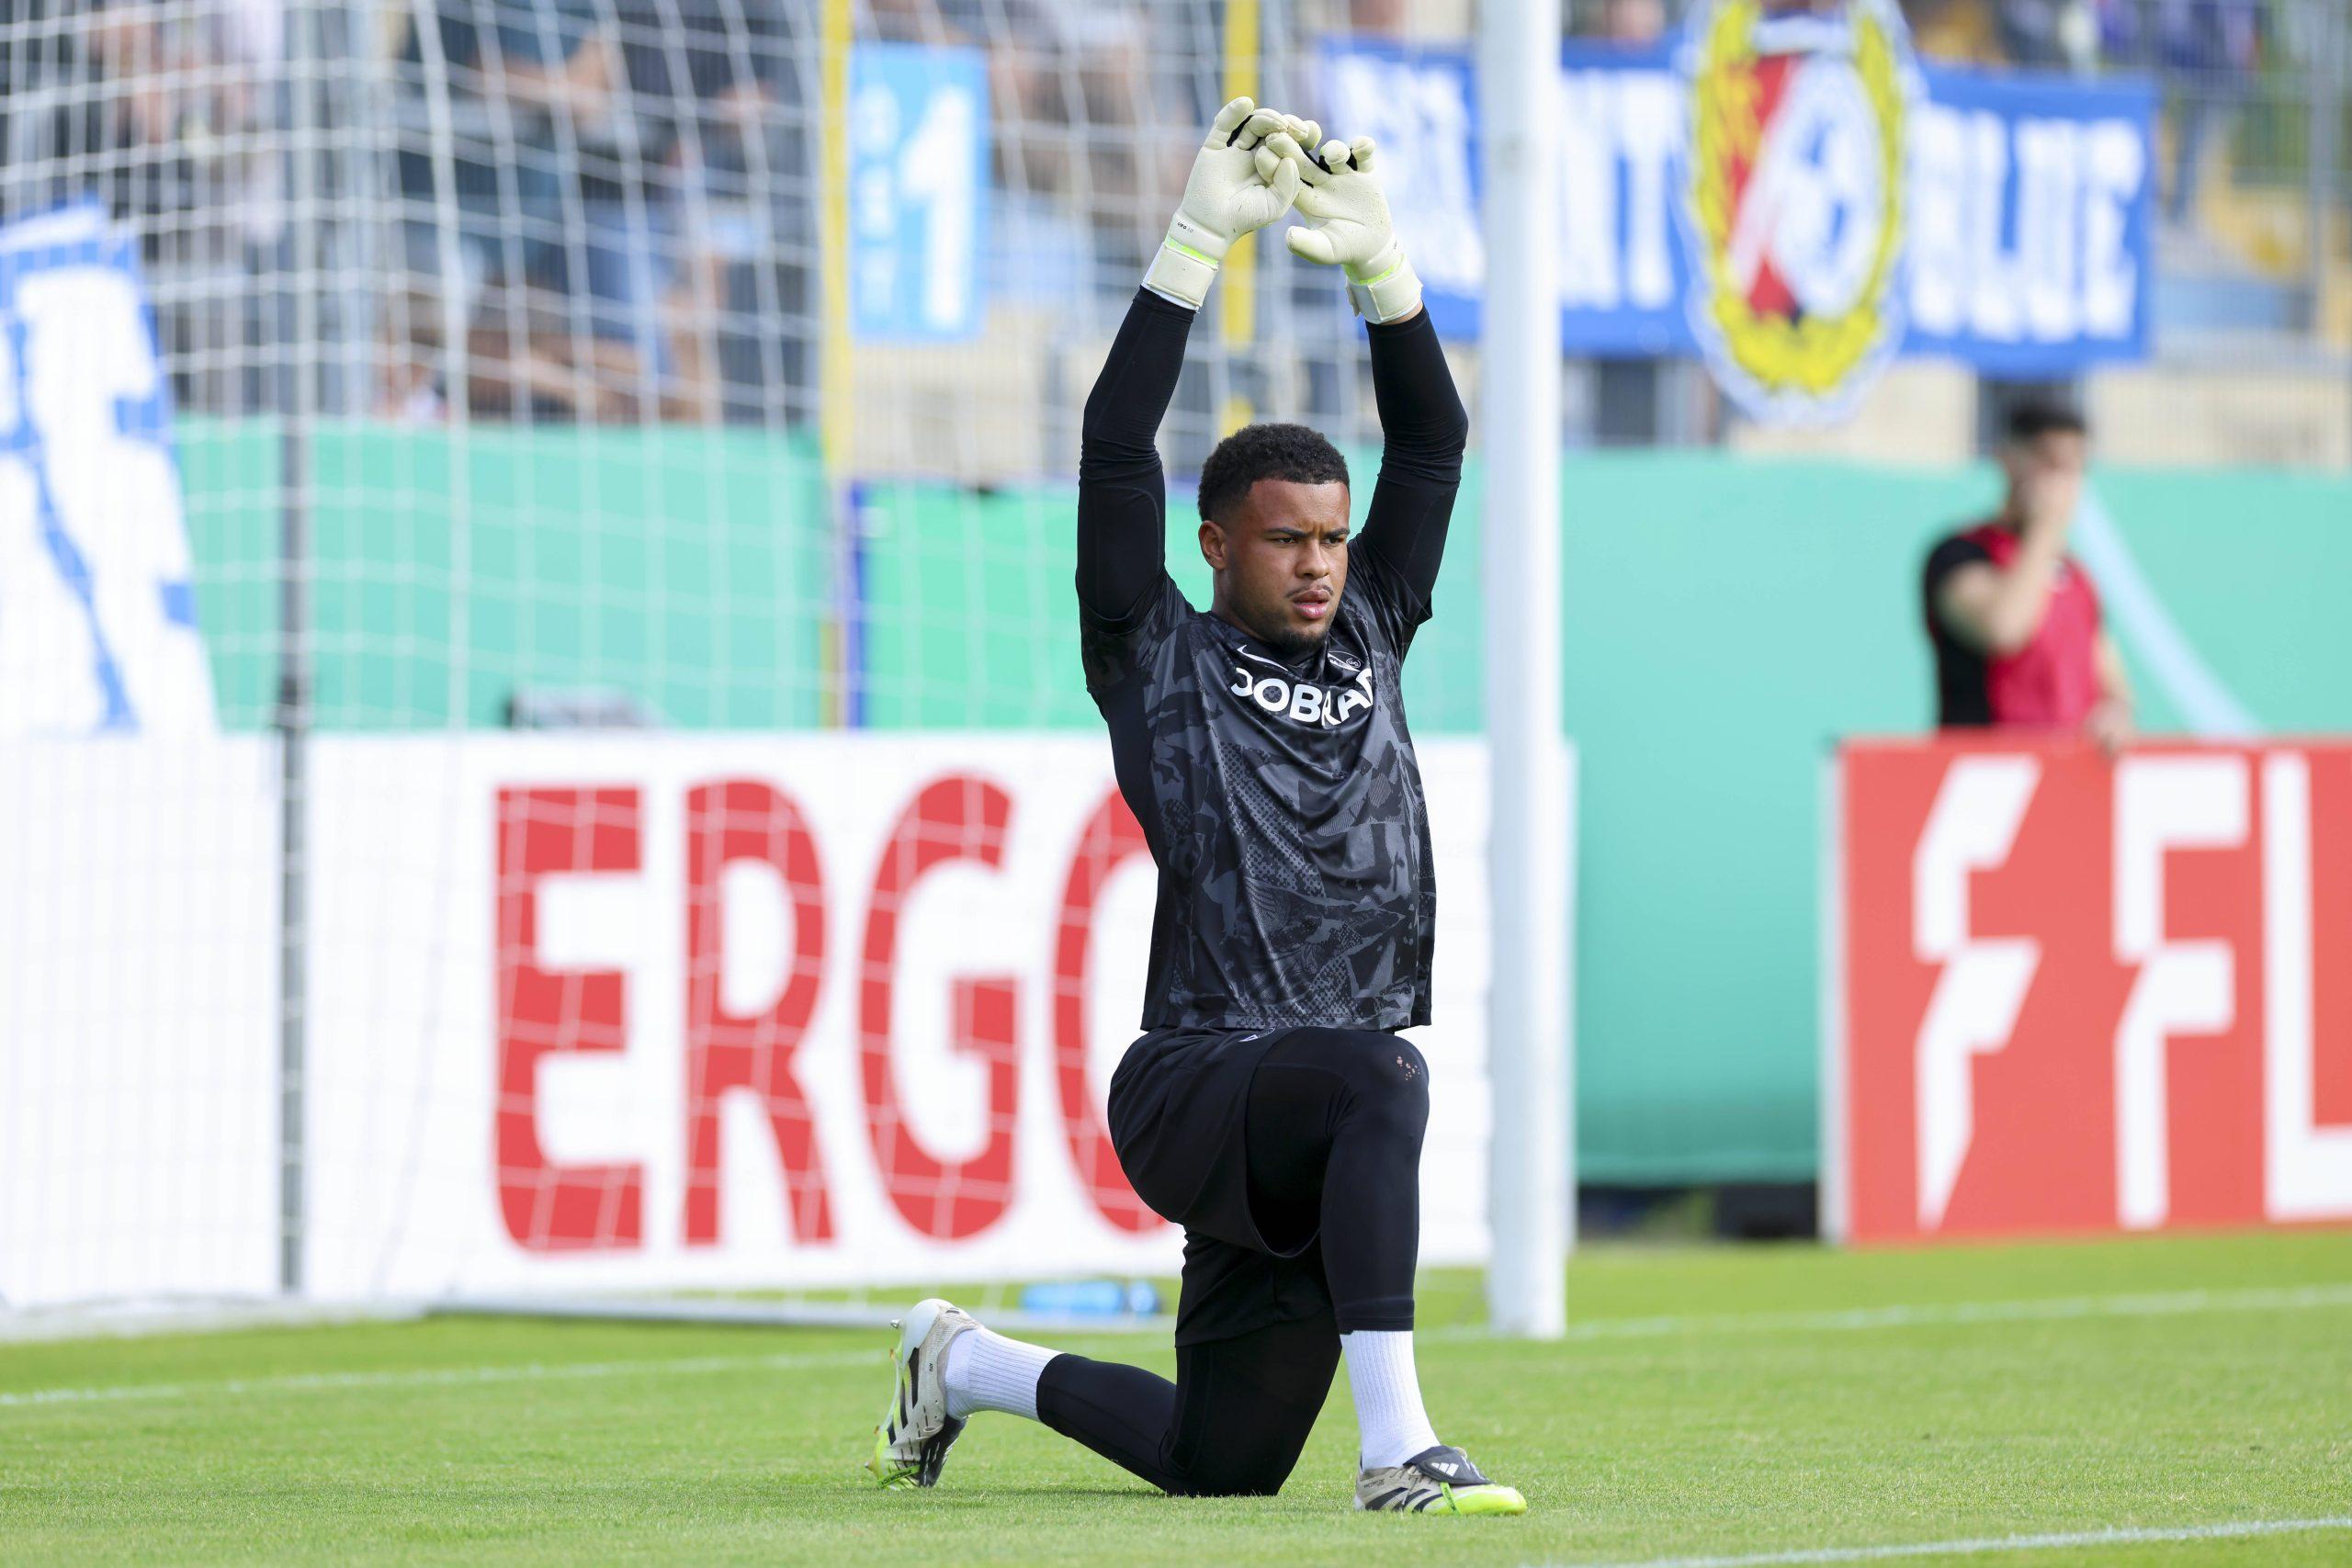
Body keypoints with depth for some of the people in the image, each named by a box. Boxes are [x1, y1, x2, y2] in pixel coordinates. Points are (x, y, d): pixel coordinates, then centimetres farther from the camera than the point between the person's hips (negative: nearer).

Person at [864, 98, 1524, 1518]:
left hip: (1314, 1156, 6)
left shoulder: (1369, 641, 16)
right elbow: (1118, 450, -6)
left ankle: (968, 1366, 36)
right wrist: (1201, 240, -10)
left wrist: (1377, 257, 3)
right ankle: (1398, 1452, -40)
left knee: (1226, 1464, 9)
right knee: (1376, 1078, -38)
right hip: (1191, 1094, -6)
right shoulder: (1158, 660, 3)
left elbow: (1434, 441, 13)